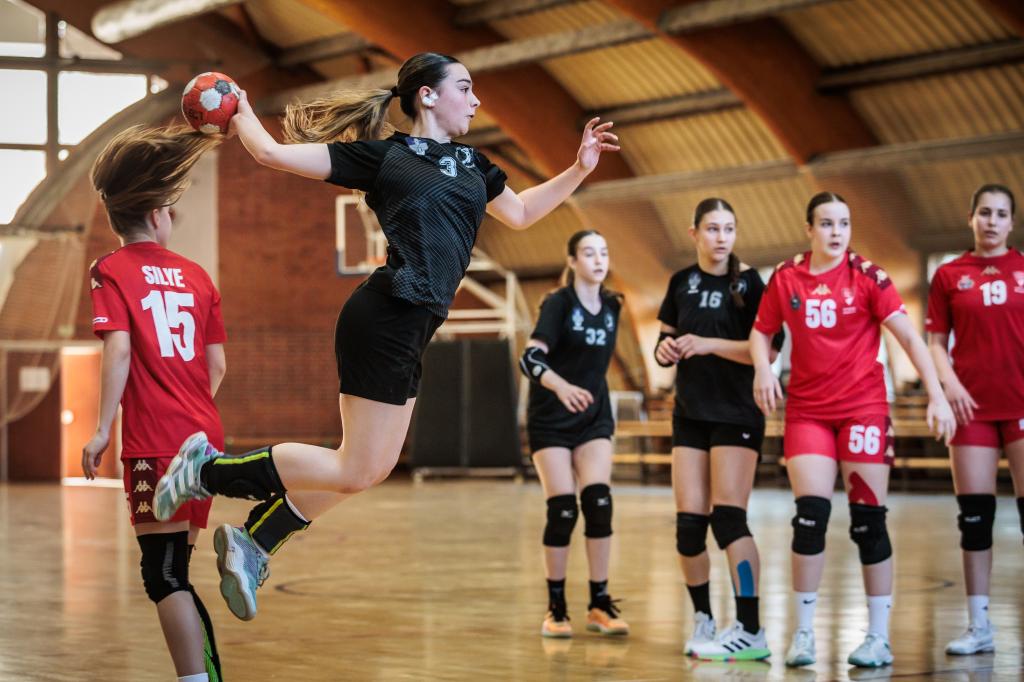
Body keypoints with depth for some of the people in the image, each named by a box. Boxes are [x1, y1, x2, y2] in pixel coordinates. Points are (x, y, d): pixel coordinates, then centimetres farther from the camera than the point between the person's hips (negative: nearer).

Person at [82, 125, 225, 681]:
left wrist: (102, 430, -11)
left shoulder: (112, 271, -2)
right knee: (173, 572, 15)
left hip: (153, 442, -5)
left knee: (164, 576, -5)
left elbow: (119, 351, -13)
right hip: (204, 437, 6)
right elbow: (217, 366, 12)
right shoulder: (195, 275, 12)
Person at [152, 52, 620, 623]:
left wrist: (580, 169, 24)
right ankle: (210, 469, 4)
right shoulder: (381, 155, -4)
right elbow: (272, 152, -4)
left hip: (411, 330, 9)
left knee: (372, 467, 14)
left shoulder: (472, 164, 16)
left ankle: (251, 544, 24)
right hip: (386, 318, -9)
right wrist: (242, 115, 13)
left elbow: (519, 214, 33)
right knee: (356, 471, -7)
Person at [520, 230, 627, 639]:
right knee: (562, 511, -7)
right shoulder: (558, 303, -13)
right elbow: (530, 358, -26)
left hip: (594, 419, 4)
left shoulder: (611, 306, 4)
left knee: (599, 504, -10)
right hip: (551, 421, -4)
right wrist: (561, 386, -42)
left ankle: (599, 604, -3)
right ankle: (556, 609, 4)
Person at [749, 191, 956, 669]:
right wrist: (762, 368, -6)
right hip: (806, 410, 2)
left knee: (868, 520, -1)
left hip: (863, 409, -1)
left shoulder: (867, 276, -5)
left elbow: (909, 337, -8)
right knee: (810, 514, -9)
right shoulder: (785, 278, 2)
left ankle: (879, 637, 8)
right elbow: (761, 331, 15)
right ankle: (803, 634, 2)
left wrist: (937, 396, -16)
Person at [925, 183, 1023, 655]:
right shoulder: (949, 276, 7)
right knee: (975, 514, 2)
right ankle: (979, 626, 8)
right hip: (973, 406, 1)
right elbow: (935, 341, 8)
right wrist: (949, 382, -8)